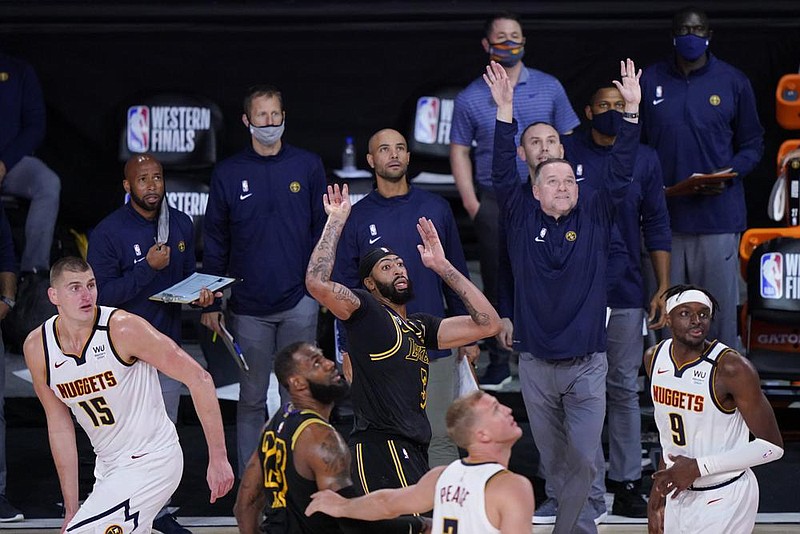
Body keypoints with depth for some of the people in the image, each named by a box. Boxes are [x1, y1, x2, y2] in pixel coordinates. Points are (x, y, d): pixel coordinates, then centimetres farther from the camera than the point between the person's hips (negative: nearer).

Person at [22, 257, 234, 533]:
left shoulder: (124, 328, -20)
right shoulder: (36, 347, -5)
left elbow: (199, 379, -17)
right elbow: (59, 428, 5)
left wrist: (218, 458, -18)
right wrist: (71, 510, 5)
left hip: (151, 460, -7)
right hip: (108, 466, 7)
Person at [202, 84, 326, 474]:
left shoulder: (308, 167, 5)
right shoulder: (228, 174, 4)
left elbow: (323, 230, 8)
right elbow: (215, 242, 8)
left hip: (299, 303, 0)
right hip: (249, 306, 0)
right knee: (251, 398, 5)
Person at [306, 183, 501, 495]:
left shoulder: (420, 326, 23)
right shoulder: (365, 311, 1)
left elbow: (487, 323, 19)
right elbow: (317, 282, -17)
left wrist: (442, 267, 20)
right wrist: (336, 221, -7)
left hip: (412, 451, 9)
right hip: (380, 444, -9)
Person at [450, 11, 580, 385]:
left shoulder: (549, 88, 6)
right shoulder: (470, 99, 5)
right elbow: (459, 151, 8)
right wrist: (471, 203, -1)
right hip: (494, 201, 0)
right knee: (497, 283, 1)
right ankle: (498, 361, 10)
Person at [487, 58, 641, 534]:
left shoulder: (595, 219, 3)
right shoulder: (523, 219, 3)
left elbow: (620, 174, -4)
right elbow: (503, 175, -5)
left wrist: (631, 110, -13)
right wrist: (505, 111, -15)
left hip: (586, 365, -1)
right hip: (536, 365, 1)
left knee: (583, 460, -8)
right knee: (553, 460, 9)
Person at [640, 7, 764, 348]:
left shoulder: (733, 82, 5)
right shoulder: (650, 81, 9)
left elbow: (752, 144, 9)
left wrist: (727, 176, -10)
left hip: (717, 215, -1)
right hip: (664, 215, 1)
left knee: (719, 308, -1)